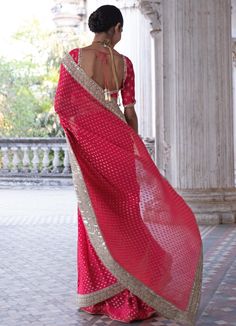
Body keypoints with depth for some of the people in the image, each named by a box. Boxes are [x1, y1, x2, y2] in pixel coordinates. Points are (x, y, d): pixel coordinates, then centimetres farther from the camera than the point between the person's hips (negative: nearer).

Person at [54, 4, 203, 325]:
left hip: (89, 143, 0)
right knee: (125, 212, 8)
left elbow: (62, 104, -6)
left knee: (96, 216, 9)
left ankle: (97, 295, 16)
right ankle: (127, 297, 10)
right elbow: (130, 111, 0)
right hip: (119, 138, 0)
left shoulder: (74, 58, -3)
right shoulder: (124, 63, -1)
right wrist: (135, 145, 11)